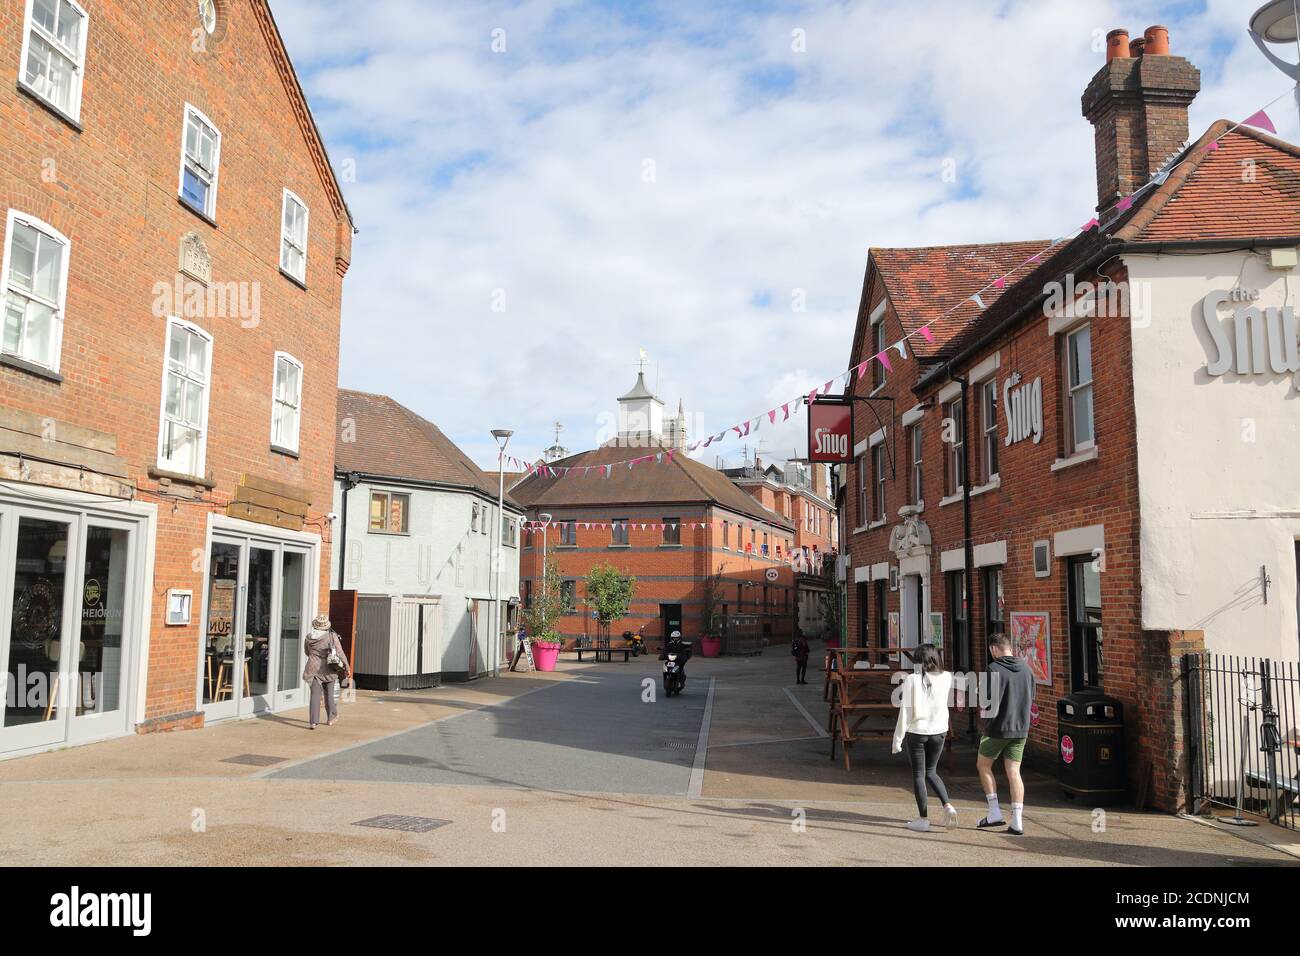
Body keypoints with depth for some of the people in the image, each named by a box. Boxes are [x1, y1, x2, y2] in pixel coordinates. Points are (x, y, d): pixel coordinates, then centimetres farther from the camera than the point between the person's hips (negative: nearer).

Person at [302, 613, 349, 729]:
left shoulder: (309, 637, -2)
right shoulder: (332, 636, -10)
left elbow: (307, 652, 15)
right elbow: (340, 653, -10)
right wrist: (347, 668, -3)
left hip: (313, 669, 0)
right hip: (328, 671, 0)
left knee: (315, 696, -2)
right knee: (329, 694, 16)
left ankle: (313, 722, -12)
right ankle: (331, 718, 28)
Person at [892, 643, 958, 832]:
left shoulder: (912, 680, -13)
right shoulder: (946, 678, -4)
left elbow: (905, 711, -12)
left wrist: (897, 738, -5)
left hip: (916, 731, -3)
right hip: (938, 731, 3)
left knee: (918, 775, 9)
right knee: (931, 772, 21)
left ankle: (923, 819, 12)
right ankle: (948, 806, 2)